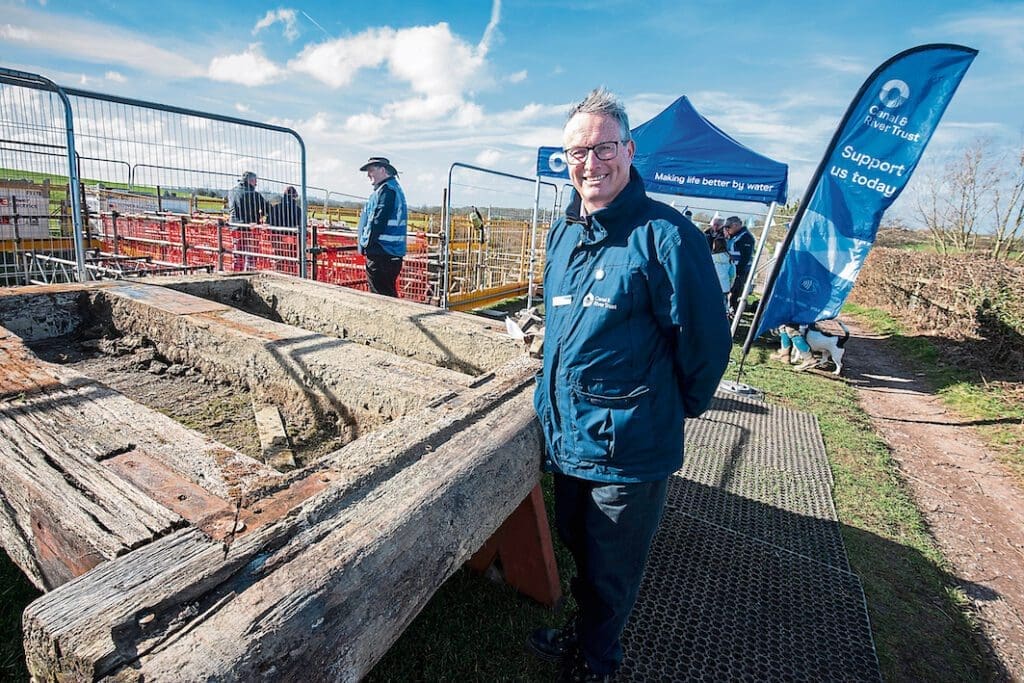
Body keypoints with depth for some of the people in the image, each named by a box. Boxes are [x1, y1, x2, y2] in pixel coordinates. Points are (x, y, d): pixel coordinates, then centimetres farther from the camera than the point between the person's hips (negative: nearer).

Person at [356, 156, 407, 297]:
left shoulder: (386, 190, -12)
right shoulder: (395, 188, 20)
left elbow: (377, 221, -18)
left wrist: (366, 243, -8)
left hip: (382, 254, -10)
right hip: (393, 253, 10)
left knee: (381, 294, -7)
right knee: (389, 293, 15)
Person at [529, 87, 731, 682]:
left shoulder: (665, 234, -18)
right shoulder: (564, 233, 6)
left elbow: (706, 342, -14)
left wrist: (677, 409, -1)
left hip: (630, 447, -7)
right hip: (567, 433, 7)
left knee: (610, 572, 16)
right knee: (579, 547, 27)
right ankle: (584, 633, 54)